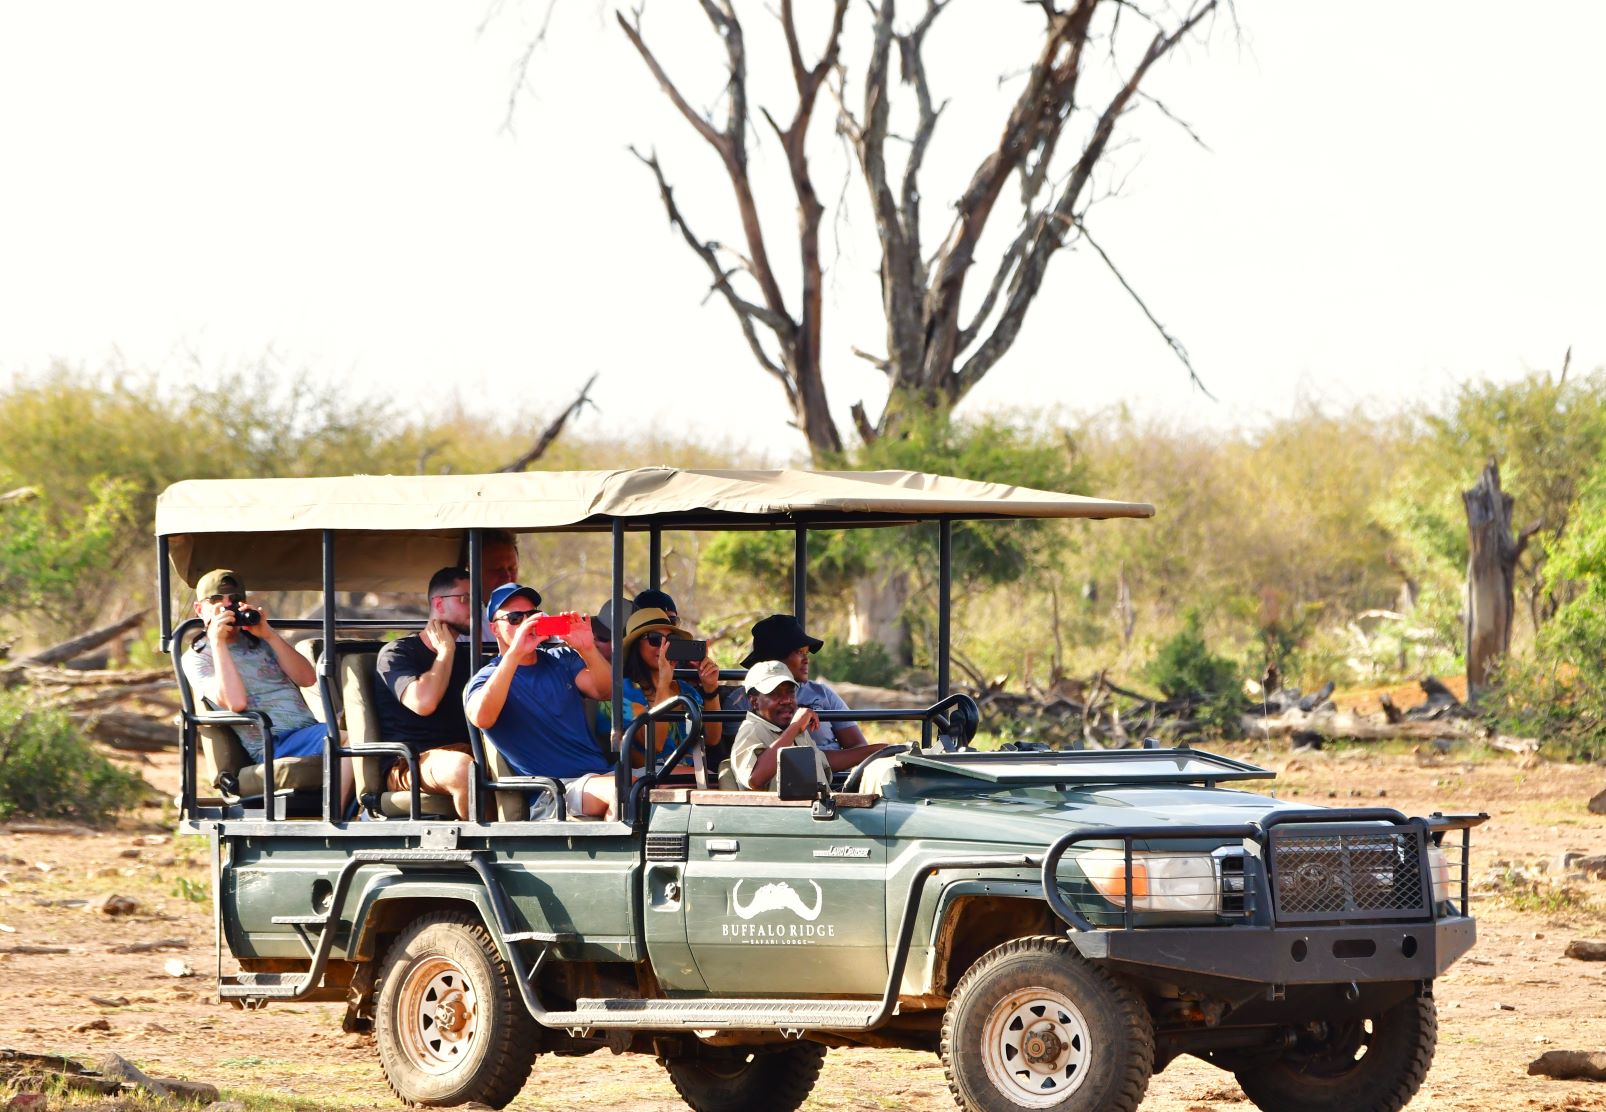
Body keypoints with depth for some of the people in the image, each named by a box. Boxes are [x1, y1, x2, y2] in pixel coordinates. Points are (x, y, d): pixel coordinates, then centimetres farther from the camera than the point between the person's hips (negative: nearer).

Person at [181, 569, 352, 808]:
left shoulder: (261, 641, 25)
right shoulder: (197, 657, 9)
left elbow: (308, 678, 9)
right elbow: (235, 702, -10)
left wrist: (269, 634, 1)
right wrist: (218, 642, -6)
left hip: (310, 730, 6)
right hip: (273, 747, -6)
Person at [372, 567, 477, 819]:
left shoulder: (466, 657, 23)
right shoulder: (396, 653, 4)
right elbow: (423, 703, -15)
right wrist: (445, 652, -2)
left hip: (463, 750, 6)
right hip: (408, 766, -6)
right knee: (462, 768, -39)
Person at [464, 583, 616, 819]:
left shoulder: (562, 660, 21)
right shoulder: (487, 679, 6)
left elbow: (606, 691, 5)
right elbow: (481, 718, -18)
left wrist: (587, 650, -14)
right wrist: (514, 653, -24)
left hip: (599, 776, 5)